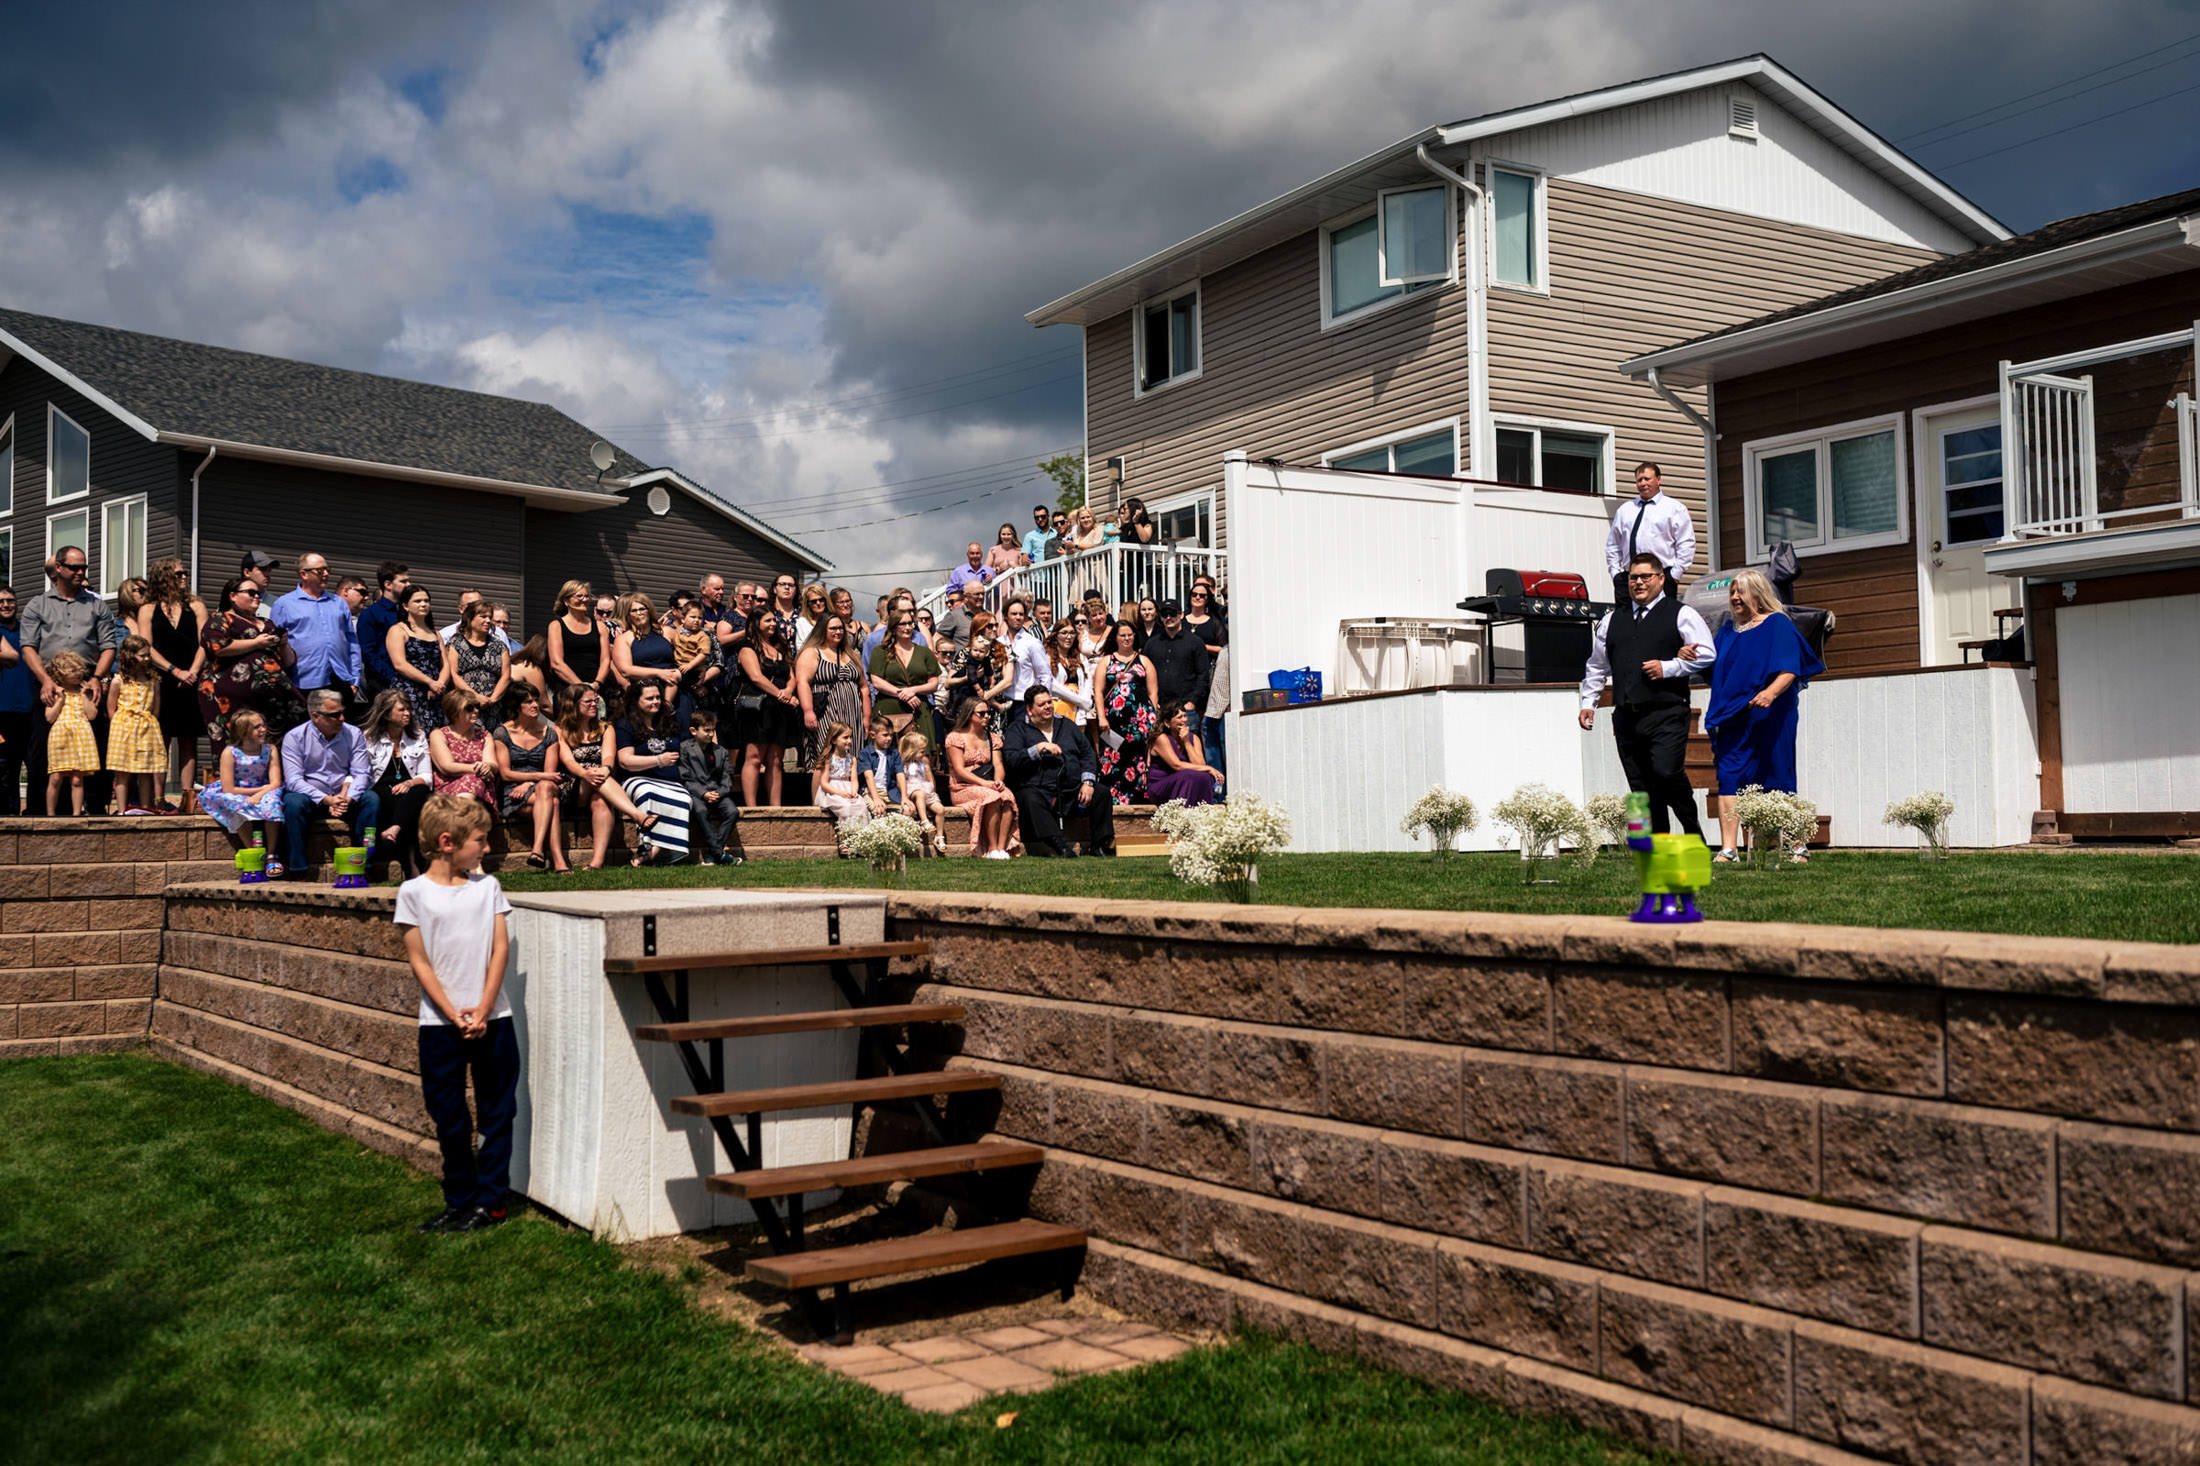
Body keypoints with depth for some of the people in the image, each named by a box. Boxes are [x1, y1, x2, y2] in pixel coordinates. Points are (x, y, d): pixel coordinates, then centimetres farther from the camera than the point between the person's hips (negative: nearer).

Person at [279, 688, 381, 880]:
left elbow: (362, 773, -4)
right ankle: (297, 869, -31)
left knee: (372, 799, -24)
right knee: (293, 802, -34)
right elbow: (293, 780, -15)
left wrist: (347, 798, -24)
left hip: (344, 797, 2)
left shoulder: (354, 735, 1)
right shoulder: (294, 737, -7)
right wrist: (326, 799, -26)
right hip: (310, 798, -2)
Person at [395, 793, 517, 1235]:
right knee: (449, 1119, 7)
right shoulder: (414, 892, -2)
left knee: (496, 1113, 5)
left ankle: (489, 1201, 14)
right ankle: (458, 1201, 21)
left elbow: (500, 949, 0)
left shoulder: (487, 886, 5)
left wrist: (482, 1010, -10)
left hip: (492, 1018, 2)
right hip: (440, 1022, -2)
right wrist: (454, 1014, -11)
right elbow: (418, 961, -4)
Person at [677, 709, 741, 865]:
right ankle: (719, 853, -32)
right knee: (701, 810, -36)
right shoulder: (685, 749, 3)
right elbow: (686, 779, -3)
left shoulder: (721, 752, 15)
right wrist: (703, 793, -17)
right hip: (695, 792, -4)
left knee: (733, 811, -25)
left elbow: (726, 780, 11)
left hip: (717, 792, 4)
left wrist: (719, 793, -11)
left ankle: (710, 854, -24)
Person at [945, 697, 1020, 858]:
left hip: (989, 786, 4)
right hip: (962, 788, -4)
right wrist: (984, 783, -20)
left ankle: (1002, 848, -36)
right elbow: (959, 770, -8)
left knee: (1008, 796, -31)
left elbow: (997, 765, 8)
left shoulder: (993, 738, 18)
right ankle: (992, 849, -32)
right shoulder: (955, 737, 1)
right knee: (993, 797, -35)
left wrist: (998, 781, -16)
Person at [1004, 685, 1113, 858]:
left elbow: (1087, 754, 17)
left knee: (1102, 795, -17)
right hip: (1038, 790, -4)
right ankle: (1061, 847, -45)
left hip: (1073, 792, 4)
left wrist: (1088, 782, 1)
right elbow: (1012, 759, -6)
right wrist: (1039, 748, -14)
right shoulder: (1017, 729, 10)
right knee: (1029, 800, -37)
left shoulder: (1067, 725, 22)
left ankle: (1099, 846, -11)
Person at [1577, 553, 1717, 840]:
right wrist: (1588, 702, 18)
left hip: (1666, 714, -5)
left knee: (1667, 773, -20)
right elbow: (1597, 665, 26)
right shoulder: (1613, 620, 20)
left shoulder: (1681, 615, 6)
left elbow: (1706, 654, -2)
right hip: (1626, 717, 5)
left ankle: (1692, 830, 3)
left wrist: (1667, 668, -11)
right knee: (1641, 787, 3)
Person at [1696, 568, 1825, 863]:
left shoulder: (1778, 625, -2)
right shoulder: (1728, 630, 18)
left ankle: (1800, 847, 11)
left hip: (1768, 718, -5)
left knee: (1776, 781, -1)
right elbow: (1711, 667, 19)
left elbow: (1789, 670, -12)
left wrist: (1772, 692, -31)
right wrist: (1689, 656, -1)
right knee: (1729, 778, -5)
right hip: (1732, 718, 6)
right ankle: (1727, 850, -8)